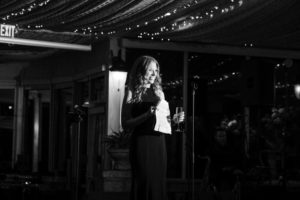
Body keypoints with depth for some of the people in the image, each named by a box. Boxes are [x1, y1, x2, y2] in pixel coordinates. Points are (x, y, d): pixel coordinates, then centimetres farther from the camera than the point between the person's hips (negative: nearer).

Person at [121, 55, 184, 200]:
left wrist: (174, 119, 0)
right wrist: (147, 115, -18)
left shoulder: (158, 92, 13)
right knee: (143, 183, -6)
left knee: (159, 182, 4)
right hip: (141, 142, -5)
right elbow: (125, 124, -8)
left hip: (159, 142, 5)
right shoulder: (132, 93, -1)